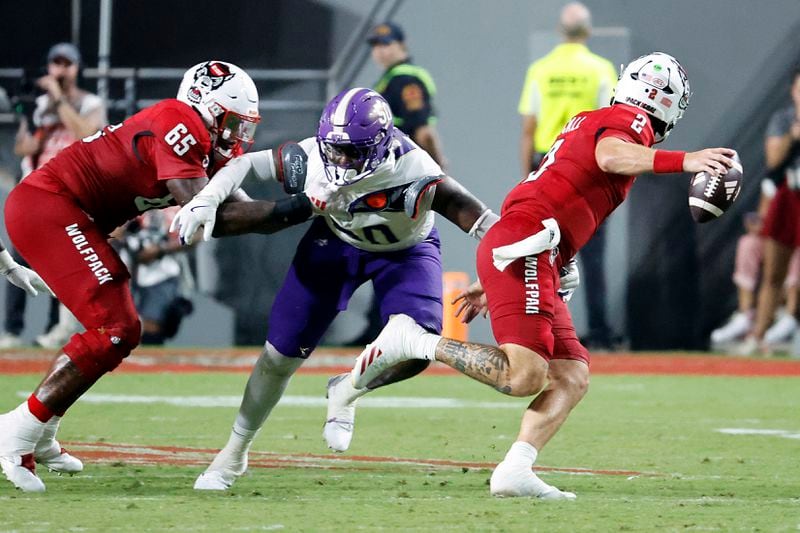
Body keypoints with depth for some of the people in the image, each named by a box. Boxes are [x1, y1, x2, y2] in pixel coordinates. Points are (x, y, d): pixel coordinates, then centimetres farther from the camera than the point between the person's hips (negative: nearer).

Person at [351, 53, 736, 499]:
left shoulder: (591, 123, 30)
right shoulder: (630, 120, 2)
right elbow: (609, 155, -25)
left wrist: (492, 285, 33)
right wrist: (682, 161, -35)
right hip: (524, 248, -10)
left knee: (573, 378, 4)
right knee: (525, 376, -21)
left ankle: (514, 473, -7)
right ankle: (412, 342, -9)